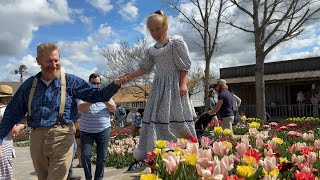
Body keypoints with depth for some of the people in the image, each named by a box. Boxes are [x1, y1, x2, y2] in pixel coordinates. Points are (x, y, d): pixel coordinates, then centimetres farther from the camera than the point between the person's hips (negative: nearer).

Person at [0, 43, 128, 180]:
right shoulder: (29, 84, 9)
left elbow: (97, 95, -4)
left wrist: (115, 84, -21)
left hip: (62, 137, -4)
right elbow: (13, 113, 14)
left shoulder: (70, 81, 1)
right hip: (37, 138, 4)